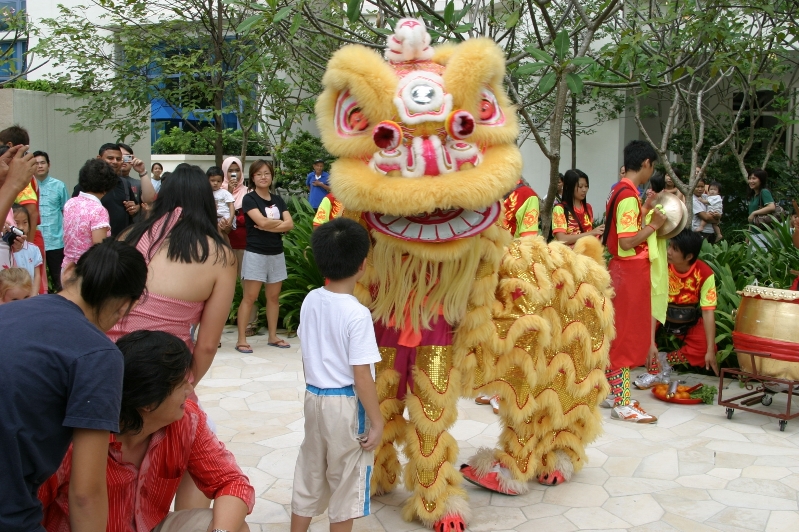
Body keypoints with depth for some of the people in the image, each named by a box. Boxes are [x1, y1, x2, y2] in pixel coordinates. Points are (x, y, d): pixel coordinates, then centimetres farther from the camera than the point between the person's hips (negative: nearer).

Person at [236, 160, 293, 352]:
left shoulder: (278, 200, 11)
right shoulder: (249, 199, -4)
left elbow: (290, 224, -1)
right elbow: (261, 221, -19)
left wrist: (268, 226, -14)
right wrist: (279, 222, -3)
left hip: (277, 254, 6)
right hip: (255, 253, -5)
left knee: (274, 297, 9)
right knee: (249, 297, -6)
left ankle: (272, 336, 18)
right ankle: (241, 339, -3)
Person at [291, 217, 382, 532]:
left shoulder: (310, 301, -2)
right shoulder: (358, 314, -21)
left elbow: (307, 356, 8)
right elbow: (361, 377, -20)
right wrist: (377, 421, -11)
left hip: (314, 397, 6)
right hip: (346, 404, -6)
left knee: (309, 473, 19)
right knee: (345, 481, 9)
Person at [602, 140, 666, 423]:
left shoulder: (620, 191, 11)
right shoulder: (629, 195, -18)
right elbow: (628, 242, -23)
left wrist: (645, 210, 17)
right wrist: (654, 224, -14)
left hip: (622, 269, 10)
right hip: (631, 271, -10)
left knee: (617, 335, 15)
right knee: (626, 336, -4)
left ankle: (610, 391, 25)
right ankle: (623, 403, 2)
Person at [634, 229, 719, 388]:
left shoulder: (705, 274, -23)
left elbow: (708, 312, -24)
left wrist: (710, 351, -28)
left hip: (690, 322, 0)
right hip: (664, 316, 0)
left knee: (705, 349, -26)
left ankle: (664, 360, -7)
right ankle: (656, 371, -22)